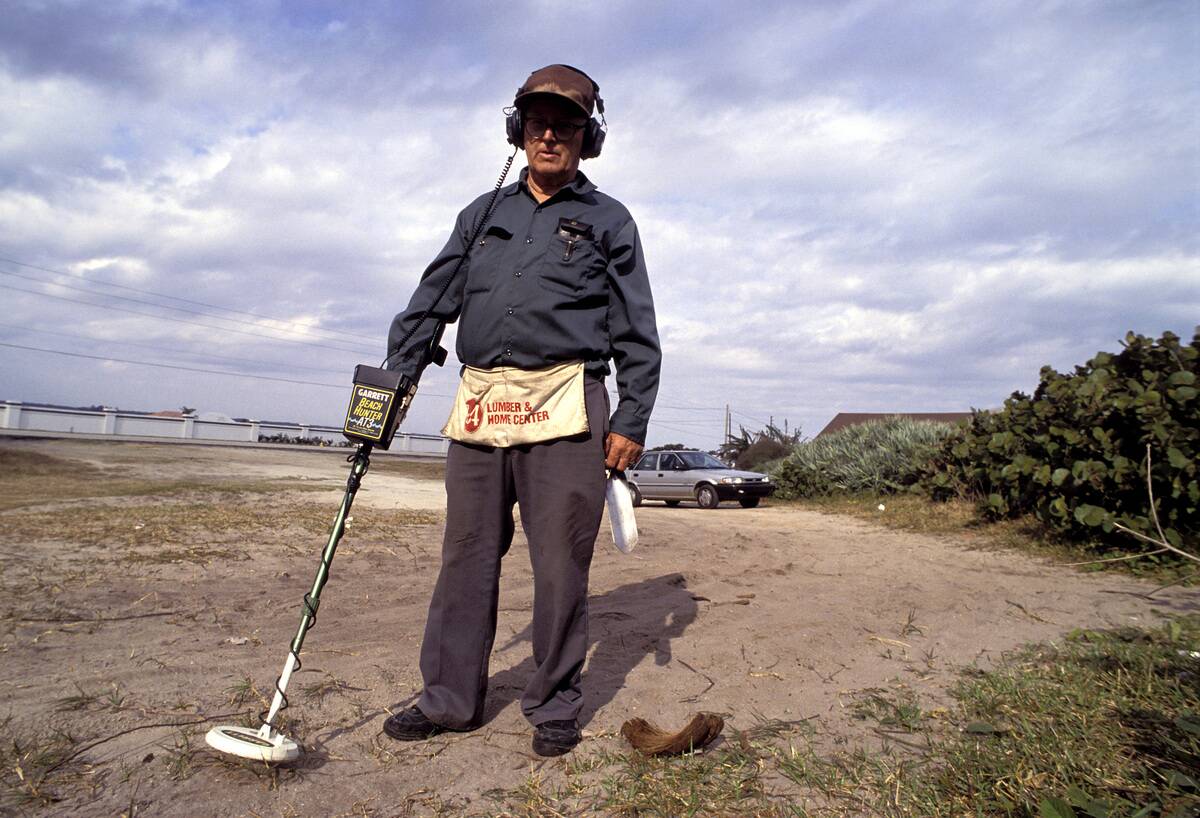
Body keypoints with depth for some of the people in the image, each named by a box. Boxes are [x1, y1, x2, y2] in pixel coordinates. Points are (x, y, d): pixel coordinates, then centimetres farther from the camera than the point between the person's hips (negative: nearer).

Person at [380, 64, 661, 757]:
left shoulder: (607, 220, 11)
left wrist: (632, 421, -4)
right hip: (479, 406, 4)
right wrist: (394, 379, 7)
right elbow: (431, 303, 18)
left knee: (561, 563, -1)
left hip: (564, 409, -3)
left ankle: (556, 705, 16)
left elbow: (637, 332, 5)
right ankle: (450, 697, 20)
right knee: (467, 553, 7)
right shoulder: (484, 213, 22)